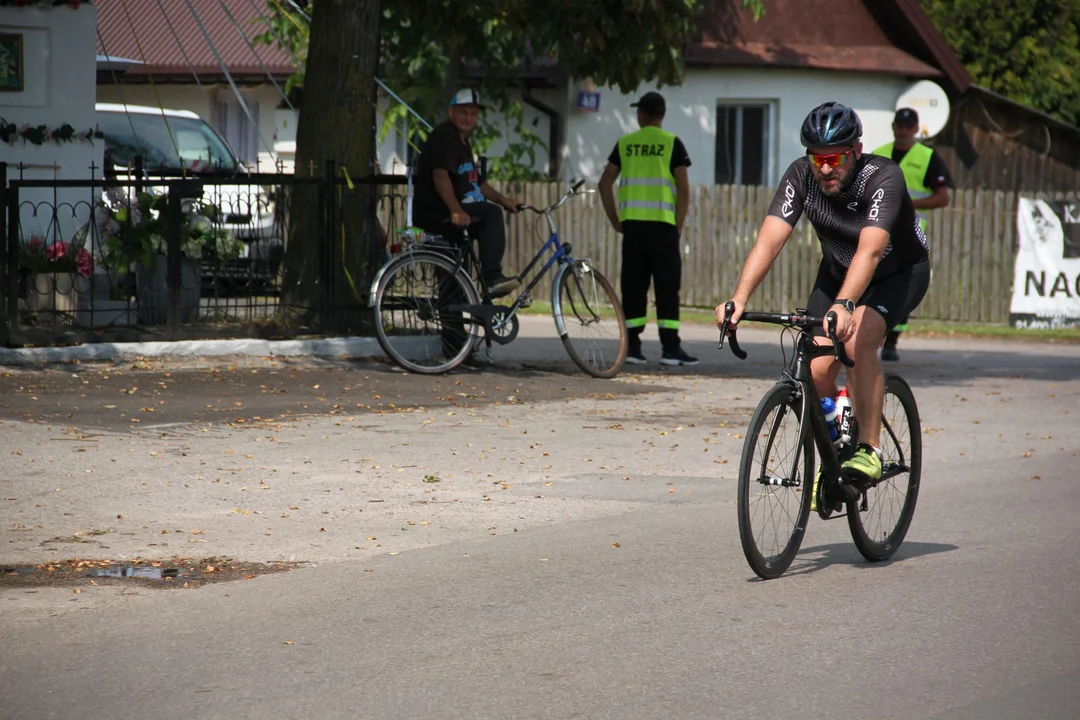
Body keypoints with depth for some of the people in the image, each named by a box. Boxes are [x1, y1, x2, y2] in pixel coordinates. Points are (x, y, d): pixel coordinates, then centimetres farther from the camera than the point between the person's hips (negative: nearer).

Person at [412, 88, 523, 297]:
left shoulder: (463, 142, 21)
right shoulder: (444, 135, -11)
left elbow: (477, 183, 26)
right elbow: (440, 176, -25)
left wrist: (503, 200, 12)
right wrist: (456, 211, -35)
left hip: (446, 214, 11)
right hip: (435, 213, -11)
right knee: (491, 213, -21)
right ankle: (492, 277, -27)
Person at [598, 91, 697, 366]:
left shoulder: (625, 143, 9)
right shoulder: (671, 143, 0)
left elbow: (605, 183, 7)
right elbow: (683, 189, -5)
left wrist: (616, 221, 13)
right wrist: (679, 226, 3)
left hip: (632, 225, 3)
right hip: (662, 224, -3)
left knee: (633, 287, 6)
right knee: (667, 287, -1)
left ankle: (633, 346, 5)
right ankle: (670, 348, -5)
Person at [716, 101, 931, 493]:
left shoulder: (884, 177, -33)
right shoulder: (801, 176, -22)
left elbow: (870, 251, -47)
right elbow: (769, 240, -31)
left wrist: (844, 306, -63)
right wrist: (738, 300, -46)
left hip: (900, 272, -4)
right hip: (837, 272, 4)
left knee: (857, 340, -32)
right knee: (817, 371, -11)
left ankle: (869, 450, -21)